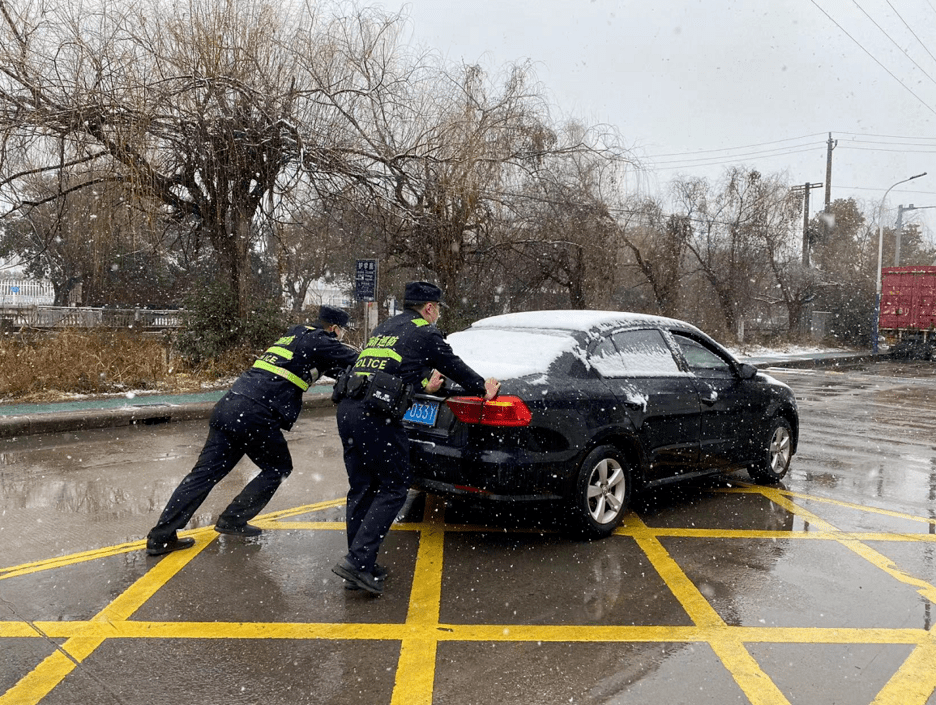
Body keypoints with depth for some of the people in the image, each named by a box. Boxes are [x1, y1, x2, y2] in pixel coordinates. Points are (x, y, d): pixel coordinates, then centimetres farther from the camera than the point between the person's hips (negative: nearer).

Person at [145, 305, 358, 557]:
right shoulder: (321, 342, 2)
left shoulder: (295, 334, 25)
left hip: (228, 406, 8)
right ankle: (233, 520, 16)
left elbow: (331, 366, 35)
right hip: (255, 416, -8)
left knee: (205, 472, 8)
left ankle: (160, 536, 9)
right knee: (278, 468, 14)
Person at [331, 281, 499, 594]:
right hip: (376, 414, -8)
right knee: (393, 488, 2)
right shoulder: (425, 332, 4)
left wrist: (422, 385, 52)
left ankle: (359, 567, 18)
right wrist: (483, 387, 30)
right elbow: (453, 366, 13)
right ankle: (358, 560, -7)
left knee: (361, 489, 14)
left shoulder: (383, 328, 26)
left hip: (347, 409, 8)